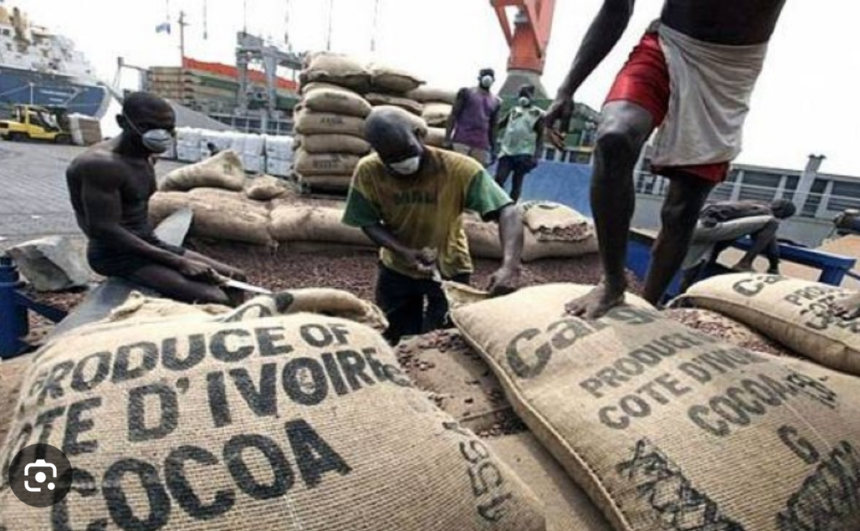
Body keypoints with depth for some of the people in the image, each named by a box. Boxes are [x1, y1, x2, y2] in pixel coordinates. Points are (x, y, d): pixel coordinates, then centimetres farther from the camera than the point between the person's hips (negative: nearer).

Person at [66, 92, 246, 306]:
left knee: (233, 278, 7)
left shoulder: (143, 158, 10)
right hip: (115, 254, -9)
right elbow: (105, 230, -23)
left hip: (149, 245, 9)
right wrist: (178, 262, -24)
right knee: (215, 300, -26)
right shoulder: (101, 164, -19)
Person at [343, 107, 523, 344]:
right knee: (396, 340, 15)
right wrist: (403, 251, -27)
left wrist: (509, 267, -49)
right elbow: (369, 223, -9)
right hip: (397, 269, 2)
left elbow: (508, 212, -33)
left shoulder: (460, 168, -28)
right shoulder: (368, 171, -19)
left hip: (449, 268, -2)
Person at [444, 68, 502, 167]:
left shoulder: (496, 102, 16)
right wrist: (447, 139, -9)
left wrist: (493, 149, 10)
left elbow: (494, 126, 18)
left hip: (482, 147, 3)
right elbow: (453, 116, 1)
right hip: (460, 142, -3)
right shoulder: (466, 93, 7)